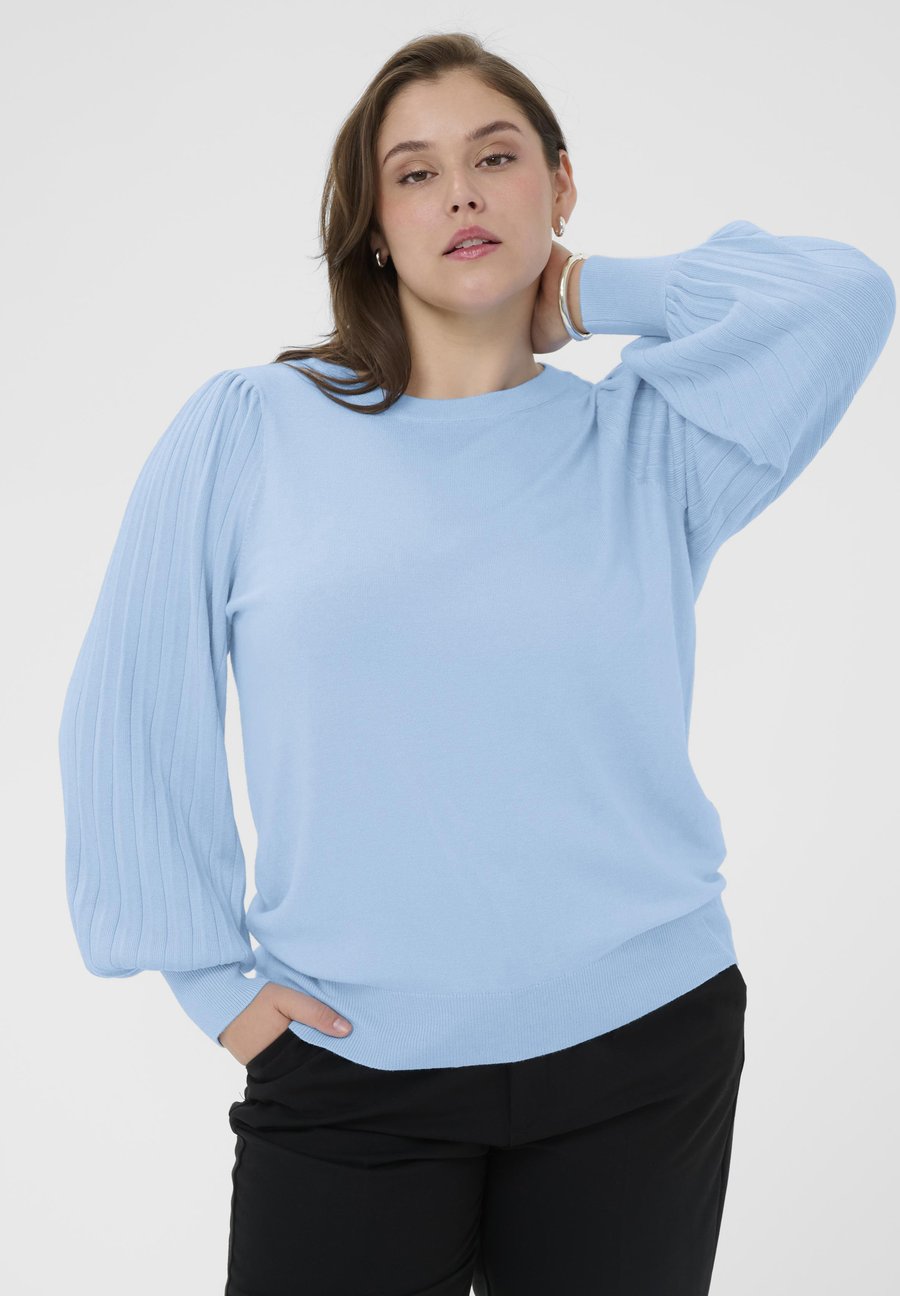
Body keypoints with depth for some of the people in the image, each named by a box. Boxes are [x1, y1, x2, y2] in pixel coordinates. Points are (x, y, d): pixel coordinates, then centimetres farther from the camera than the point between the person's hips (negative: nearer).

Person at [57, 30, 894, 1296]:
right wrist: (210, 973, -2)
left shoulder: (641, 442, 4)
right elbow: (134, 713, 1)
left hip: (640, 1048, 1)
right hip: (346, 1064, -1)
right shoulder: (250, 428, 0)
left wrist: (586, 295, 0)